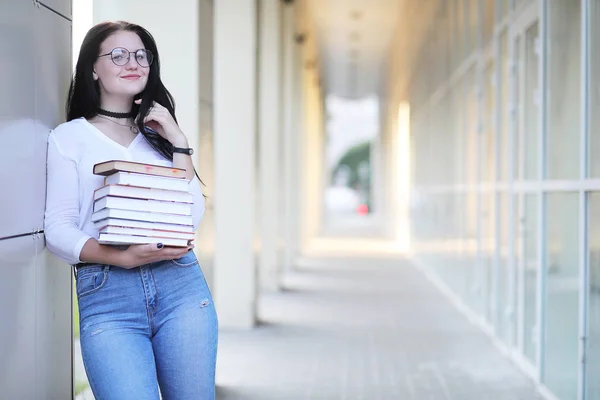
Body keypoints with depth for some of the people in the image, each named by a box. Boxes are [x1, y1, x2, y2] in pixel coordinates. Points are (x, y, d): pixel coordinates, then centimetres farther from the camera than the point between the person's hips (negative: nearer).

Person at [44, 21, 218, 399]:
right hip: (106, 295, -3)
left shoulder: (159, 132, 18)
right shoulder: (69, 137, 8)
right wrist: (122, 257, -17)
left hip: (181, 283, 3)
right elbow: (58, 230, -1)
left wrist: (177, 141, 0)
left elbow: (193, 217, 6)